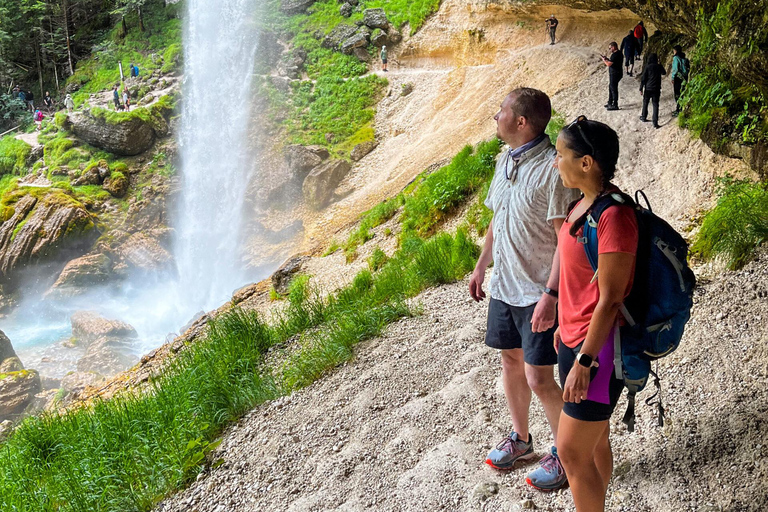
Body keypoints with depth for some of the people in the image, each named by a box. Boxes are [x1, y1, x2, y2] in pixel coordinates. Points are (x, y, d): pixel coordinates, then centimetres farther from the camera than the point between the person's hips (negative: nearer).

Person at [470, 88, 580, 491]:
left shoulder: (553, 168, -20)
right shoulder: (506, 162, 6)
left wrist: (550, 295, -25)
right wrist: (481, 268, 21)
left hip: (538, 292, -8)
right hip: (504, 286, 8)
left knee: (539, 379, -2)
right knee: (511, 362, 19)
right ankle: (520, 438, 39)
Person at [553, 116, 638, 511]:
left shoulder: (613, 216, -24)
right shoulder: (584, 203, 5)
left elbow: (610, 299, -22)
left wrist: (584, 361, -19)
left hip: (598, 346, -9)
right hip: (576, 338, 9)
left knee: (572, 452, 0)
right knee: (595, 438, 21)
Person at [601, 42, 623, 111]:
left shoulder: (615, 55, -21)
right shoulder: (618, 53, 12)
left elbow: (609, 64, -24)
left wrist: (604, 60, -7)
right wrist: (607, 59, 10)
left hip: (615, 74, -11)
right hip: (614, 74, 11)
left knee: (613, 89, -6)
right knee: (611, 88, 19)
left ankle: (615, 105, -3)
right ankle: (610, 103, 30)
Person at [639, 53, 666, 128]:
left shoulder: (647, 67, -9)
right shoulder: (659, 67, -2)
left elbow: (643, 78, -9)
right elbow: (664, 73, 20)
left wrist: (641, 88, -2)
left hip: (648, 88, -1)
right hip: (656, 89, 1)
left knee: (645, 103, 19)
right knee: (655, 105, 1)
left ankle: (644, 117, 33)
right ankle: (655, 123, -6)